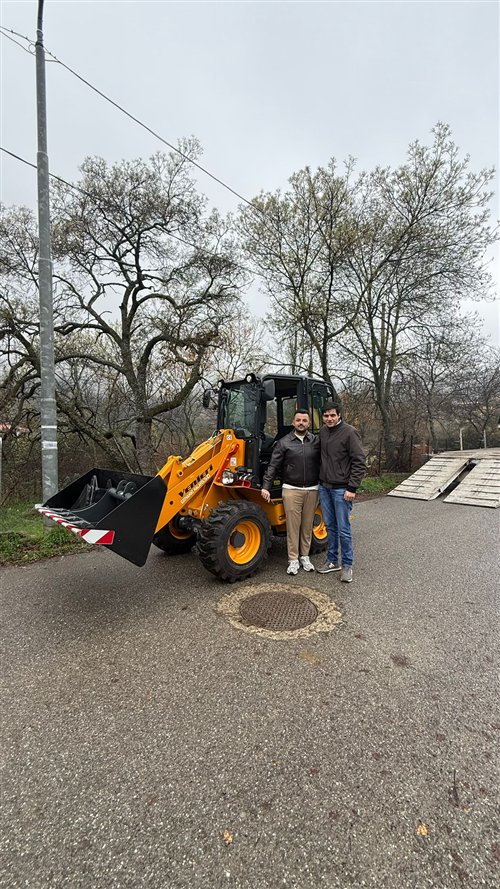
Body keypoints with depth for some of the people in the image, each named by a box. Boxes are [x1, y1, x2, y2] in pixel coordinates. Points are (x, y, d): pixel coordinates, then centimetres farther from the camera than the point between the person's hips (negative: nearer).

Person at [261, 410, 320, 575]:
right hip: (291, 490, -2)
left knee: (307, 525, 11)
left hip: (312, 491, 2)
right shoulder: (284, 443, -1)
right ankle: (293, 560, 14)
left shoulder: (316, 442, 5)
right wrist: (266, 487, -10)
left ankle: (305, 556, 26)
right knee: (293, 525, 2)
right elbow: (273, 467, -3)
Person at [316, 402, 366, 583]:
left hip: (341, 489, -6)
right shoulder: (322, 431, 7)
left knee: (343, 529, 2)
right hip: (324, 487, 6)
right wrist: (321, 480, 12)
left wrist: (352, 488, -17)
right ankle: (332, 561, 28)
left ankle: (347, 565, 17)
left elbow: (359, 462, -13)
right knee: (330, 526, 15)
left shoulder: (349, 432, -12)